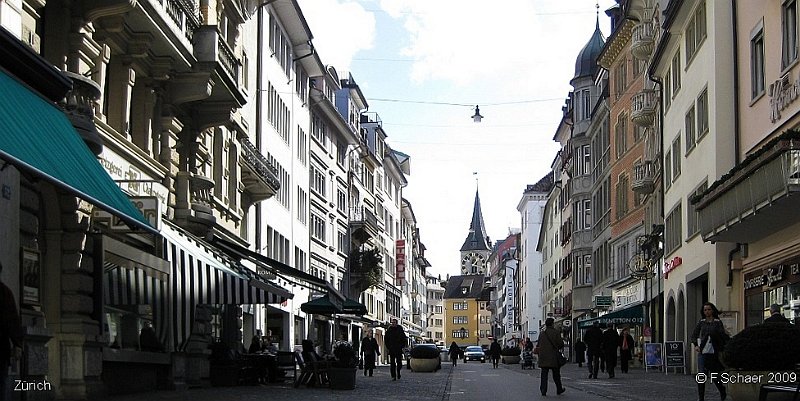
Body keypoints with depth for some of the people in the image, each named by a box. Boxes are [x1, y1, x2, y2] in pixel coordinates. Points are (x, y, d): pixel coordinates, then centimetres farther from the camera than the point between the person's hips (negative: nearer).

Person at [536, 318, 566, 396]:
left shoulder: (542, 333, 4)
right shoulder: (556, 332, -7)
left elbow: (538, 344, 6)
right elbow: (560, 343, -9)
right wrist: (559, 348, 12)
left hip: (543, 357, 3)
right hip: (554, 357, -3)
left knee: (544, 374, 3)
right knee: (556, 374, 11)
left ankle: (543, 390, -5)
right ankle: (559, 389, 23)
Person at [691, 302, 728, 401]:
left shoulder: (718, 322, 4)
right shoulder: (701, 322, 10)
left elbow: (723, 336, -3)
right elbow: (694, 335, 8)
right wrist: (696, 345, -8)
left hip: (714, 352, -2)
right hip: (702, 352, 2)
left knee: (715, 376, 4)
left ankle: (723, 393, 31)